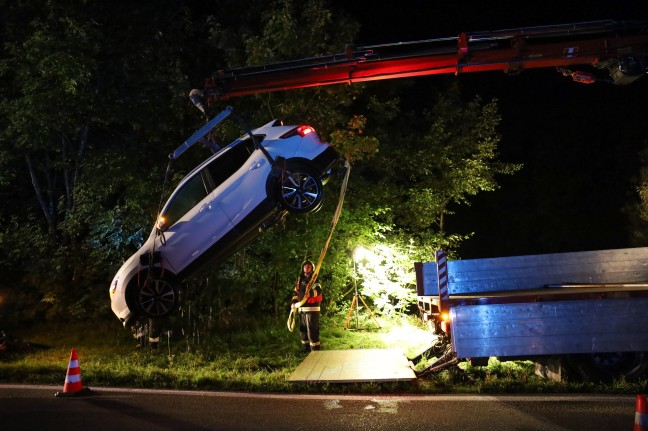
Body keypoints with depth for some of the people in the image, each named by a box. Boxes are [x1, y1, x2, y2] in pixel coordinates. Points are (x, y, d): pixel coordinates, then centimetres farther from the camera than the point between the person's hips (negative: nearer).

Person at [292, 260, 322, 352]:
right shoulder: (300, 279, 15)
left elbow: (318, 290, -23)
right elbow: (296, 291, 22)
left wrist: (310, 293, -43)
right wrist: (294, 302, 8)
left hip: (312, 308, -8)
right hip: (301, 308, 8)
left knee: (312, 330, -11)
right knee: (302, 330, 16)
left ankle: (315, 350, -5)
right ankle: (305, 348, 28)